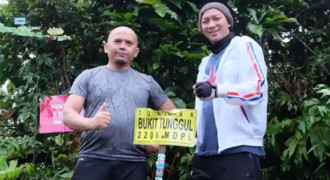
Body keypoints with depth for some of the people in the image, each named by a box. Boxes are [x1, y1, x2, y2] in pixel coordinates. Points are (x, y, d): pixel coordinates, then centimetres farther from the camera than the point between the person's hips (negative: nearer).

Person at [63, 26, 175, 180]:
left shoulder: (147, 82, 17)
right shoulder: (88, 76, 10)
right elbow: (67, 114, 1)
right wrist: (90, 123, -20)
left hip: (133, 163, 2)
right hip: (93, 160, -2)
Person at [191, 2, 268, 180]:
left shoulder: (244, 45, 3)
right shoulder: (206, 62, 24)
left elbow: (258, 88, -12)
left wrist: (217, 90, -26)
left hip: (238, 149, -7)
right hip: (205, 151, 7)